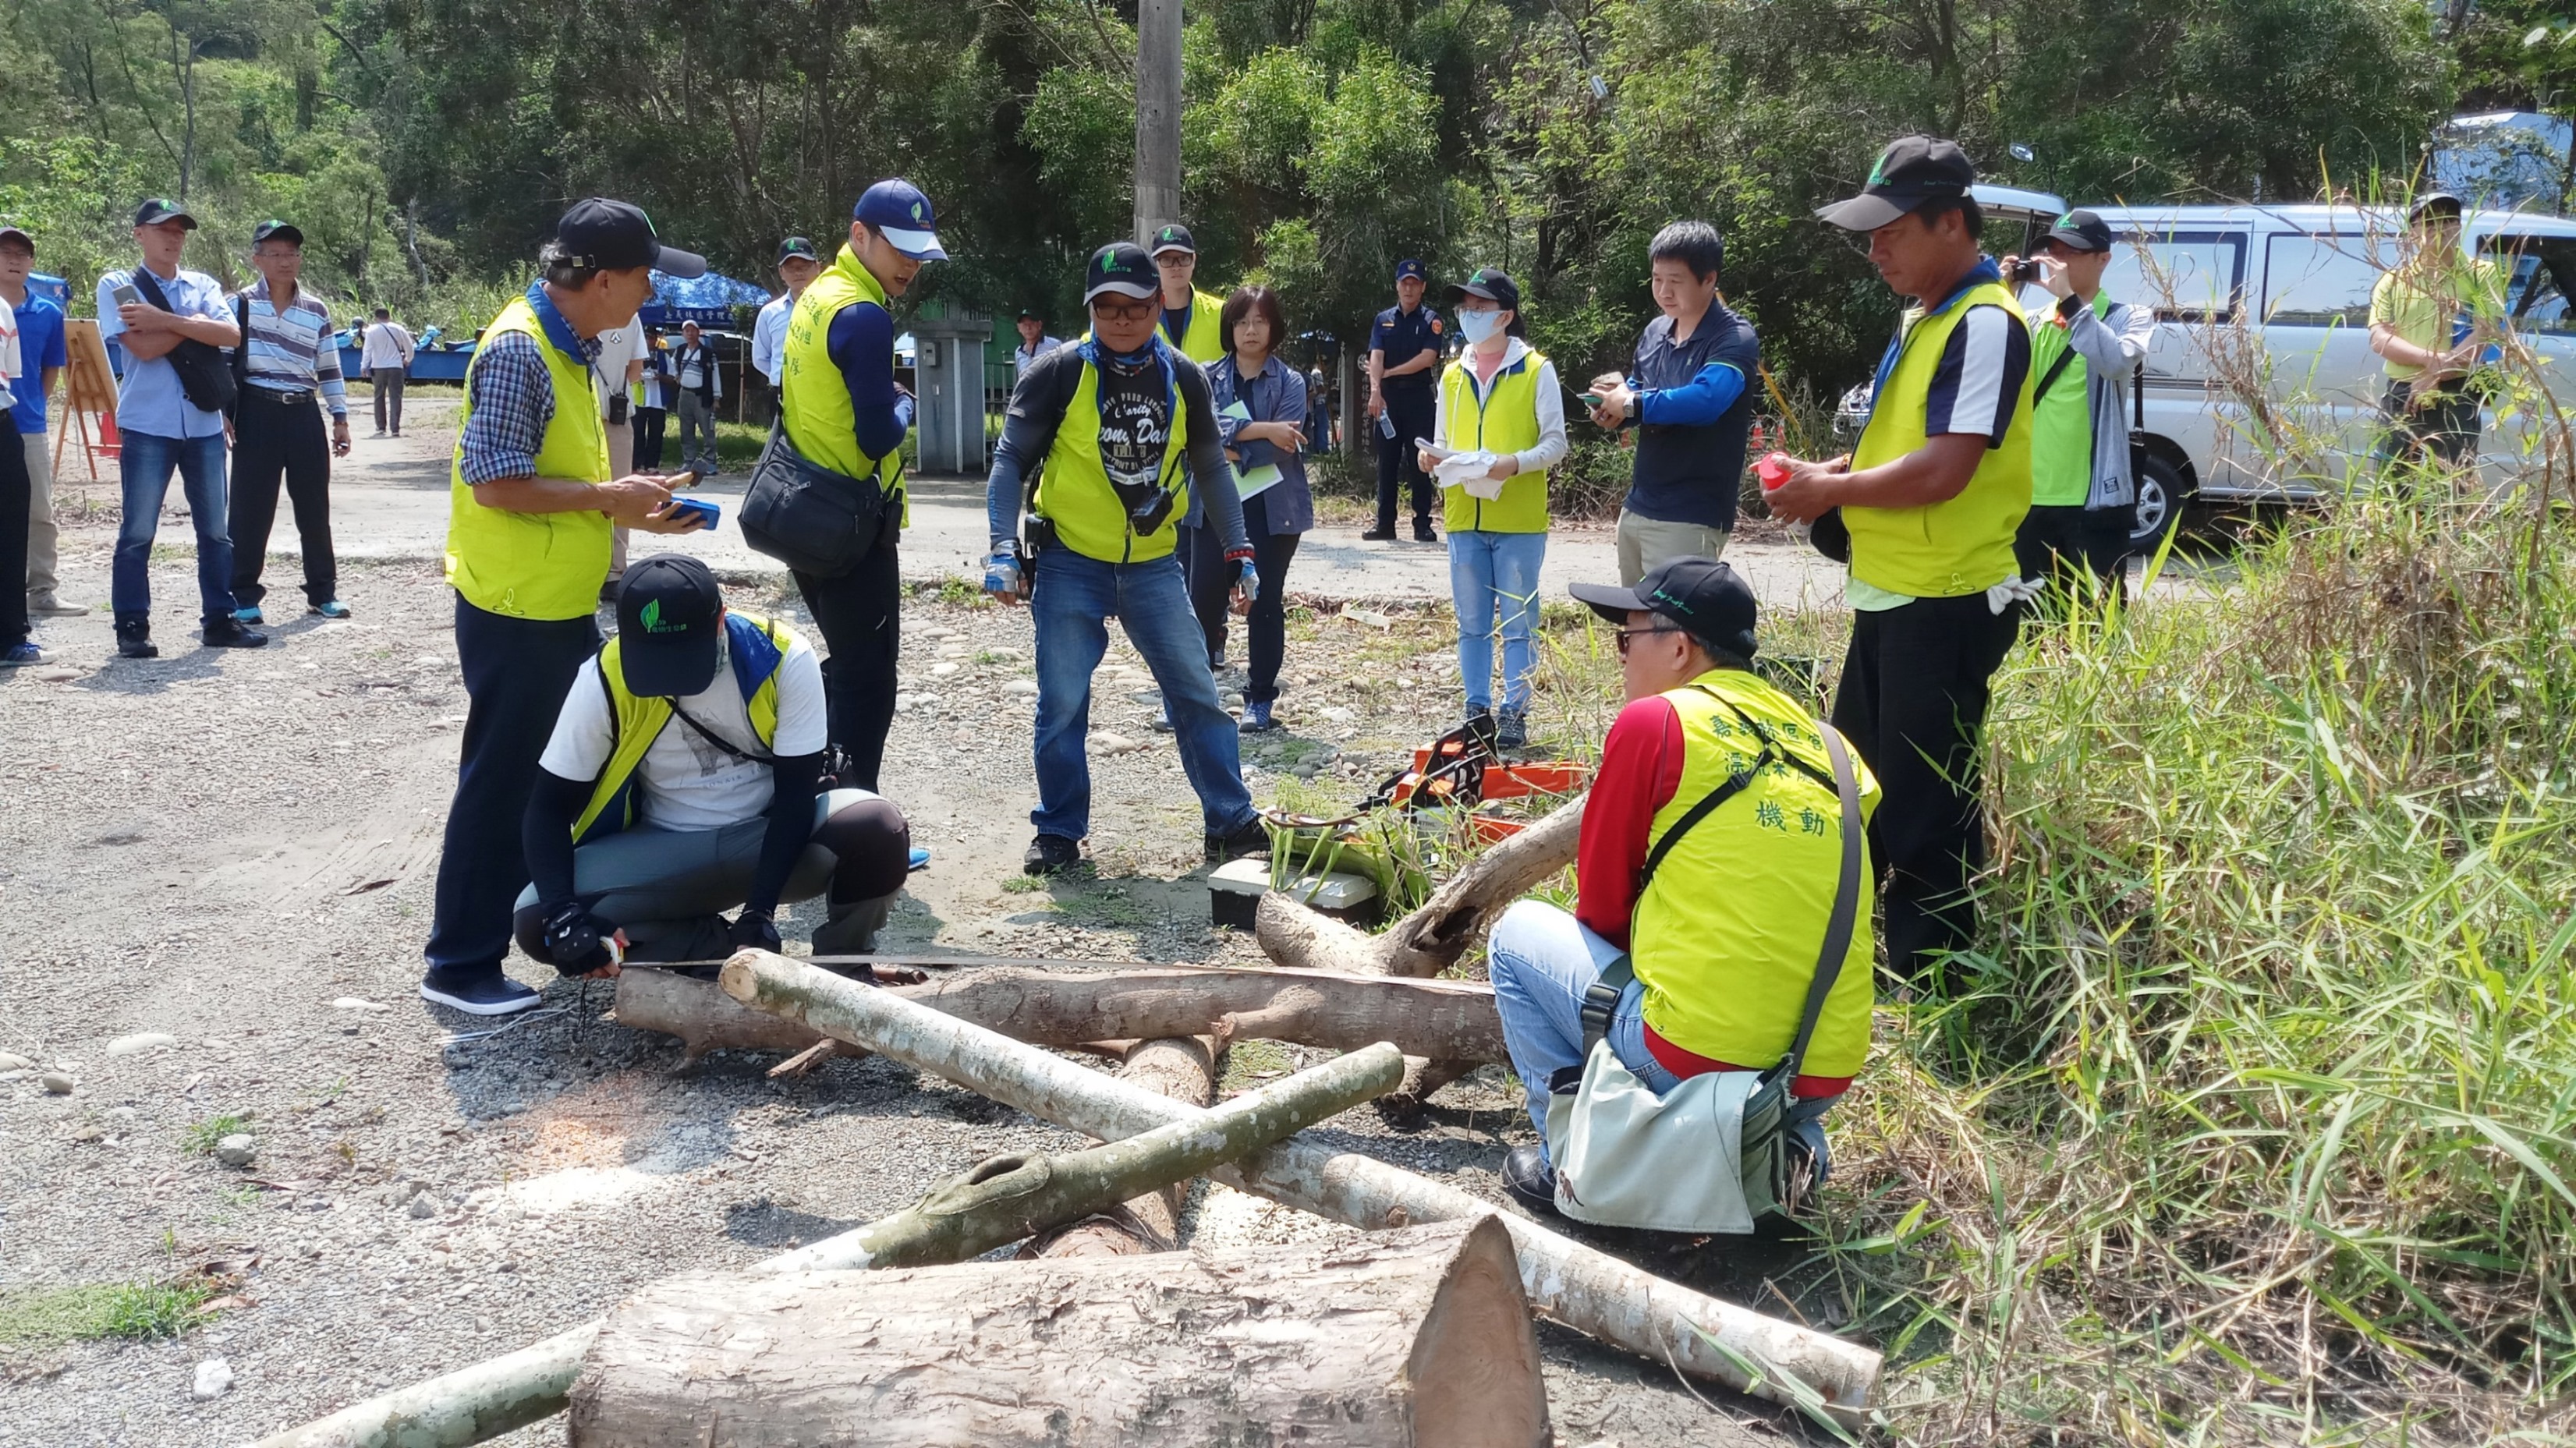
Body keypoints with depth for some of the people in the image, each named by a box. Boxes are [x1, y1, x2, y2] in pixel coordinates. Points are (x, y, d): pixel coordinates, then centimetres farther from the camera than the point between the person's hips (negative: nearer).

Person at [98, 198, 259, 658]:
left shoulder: (203, 286, 12)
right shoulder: (117, 286, 2)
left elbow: (231, 335, -7)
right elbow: (143, 347, -13)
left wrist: (165, 319, -13)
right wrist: (195, 324, -5)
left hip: (204, 424, 4)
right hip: (147, 425, -4)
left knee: (216, 528, 8)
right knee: (138, 531, -2)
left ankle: (219, 620, 16)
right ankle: (132, 628, 4)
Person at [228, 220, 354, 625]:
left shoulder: (317, 312, 8)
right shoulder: (240, 306, 0)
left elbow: (330, 370, 12)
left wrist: (340, 418, 8)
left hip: (304, 415, 3)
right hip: (257, 414, -3)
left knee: (314, 506, 7)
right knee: (251, 507, -1)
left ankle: (323, 591, 17)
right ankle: (244, 595, 8)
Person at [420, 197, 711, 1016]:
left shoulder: (570, 348, 11)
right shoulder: (519, 349, -19)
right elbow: (496, 484, -24)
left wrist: (634, 511, 5)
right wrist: (610, 497, -18)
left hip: (561, 606, 10)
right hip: (514, 610, -10)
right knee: (502, 785, -1)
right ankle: (459, 965, 10)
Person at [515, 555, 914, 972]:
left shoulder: (784, 659, -18)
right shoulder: (604, 679, -15)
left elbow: (796, 792, -14)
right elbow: (548, 808, -10)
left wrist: (760, 912, -25)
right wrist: (562, 914, -27)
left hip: (771, 838, -1)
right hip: (662, 854, 1)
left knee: (880, 830, -32)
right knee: (534, 921, -24)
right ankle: (718, 950, -6)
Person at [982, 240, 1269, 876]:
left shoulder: (1182, 378, 2)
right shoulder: (1060, 372, -9)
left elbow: (1211, 469, 12)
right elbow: (1011, 459, -7)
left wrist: (1239, 554, 7)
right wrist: (1004, 548, -18)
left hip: (1153, 565, 3)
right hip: (1070, 564, -3)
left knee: (1198, 693, 4)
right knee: (1063, 704, 0)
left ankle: (1231, 823, 14)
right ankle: (1059, 832, 14)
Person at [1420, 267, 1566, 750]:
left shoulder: (1536, 371, -2)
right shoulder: (1452, 375, 12)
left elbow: (1555, 442, -4)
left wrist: (1516, 463, -21)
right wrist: (1433, 458, -6)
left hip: (1518, 518, -4)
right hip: (1464, 516, 4)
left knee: (1517, 622, 1)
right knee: (1472, 624, 9)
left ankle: (1515, 713, 8)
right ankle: (1477, 710, 16)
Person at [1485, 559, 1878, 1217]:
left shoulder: (1653, 723, -5)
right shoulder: (1821, 741, 12)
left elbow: (1600, 907, 2)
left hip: (1694, 1062, -6)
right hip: (1823, 1079, 6)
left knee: (1518, 934, 15)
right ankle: (1787, 1141, 13)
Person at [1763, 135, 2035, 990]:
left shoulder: (1986, 325, -18)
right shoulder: (1924, 318, 12)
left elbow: (1942, 469, -26)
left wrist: (1832, 492, -14)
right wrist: (1829, 473, 3)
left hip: (1946, 605, -10)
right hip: (1891, 596, 10)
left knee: (1925, 808, 0)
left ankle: (1926, 977, 13)